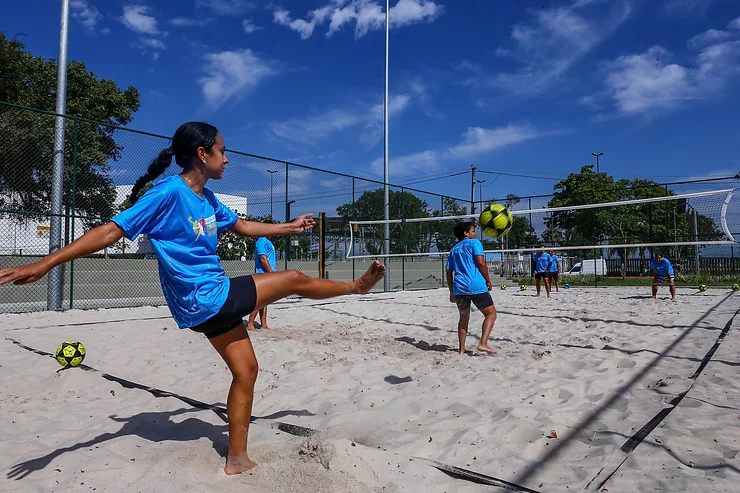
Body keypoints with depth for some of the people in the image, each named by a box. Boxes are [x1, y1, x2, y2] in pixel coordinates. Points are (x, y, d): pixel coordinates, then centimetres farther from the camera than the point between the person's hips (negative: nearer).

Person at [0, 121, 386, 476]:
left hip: (214, 301, 9)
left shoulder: (207, 198, 8)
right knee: (295, 280, 0)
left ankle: (237, 459, 26)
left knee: (246, 370, 13)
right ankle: (357, 286, 27)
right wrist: (44, 264, -22)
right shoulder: (169, 193, -17)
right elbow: (112, 230, -18)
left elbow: (242, 226, 23)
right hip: (206, 299, -9)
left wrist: (289, 227, 27)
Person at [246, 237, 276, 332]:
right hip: (263, 274, -10)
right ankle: (250, 324, -5)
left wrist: (273, 273, 19)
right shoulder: (261, 241, -11)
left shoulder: (267, 242, 19)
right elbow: (263, 259, -19)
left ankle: (263, 324, 15)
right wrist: (272, 273, -19)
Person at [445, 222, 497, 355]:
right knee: (491, 313, 7)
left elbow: (449, 271, 18)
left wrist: (452, 291, 23)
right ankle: (483, 343, -8)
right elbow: (481, 262, -8)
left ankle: (462, 349, 15)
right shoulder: (474, 243, 4)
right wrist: (488, 280, 2)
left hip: (459, 288, 6)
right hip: (476, 286, -6)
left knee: (464, 318, 18)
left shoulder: (454, 249, 22)